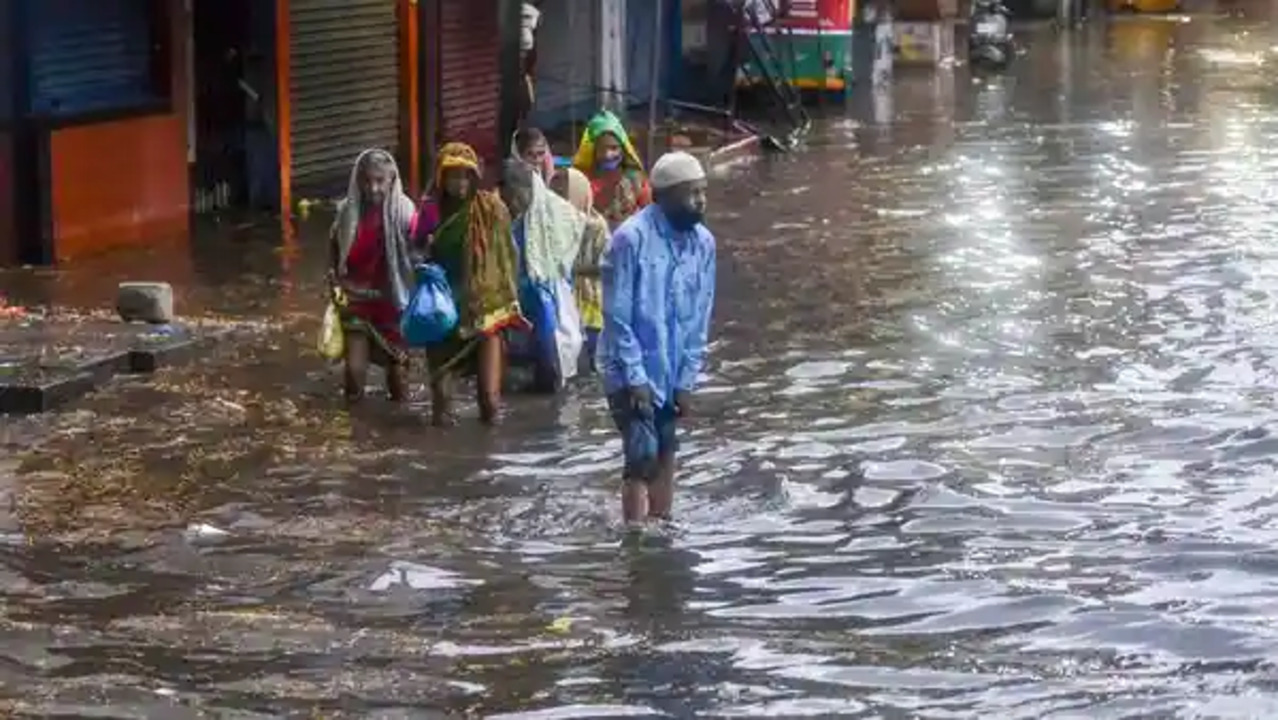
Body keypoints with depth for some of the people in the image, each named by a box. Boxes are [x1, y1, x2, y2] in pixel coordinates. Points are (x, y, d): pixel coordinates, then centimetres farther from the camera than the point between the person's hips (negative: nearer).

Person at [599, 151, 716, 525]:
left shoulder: (703, 242, 0)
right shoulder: (631, 238, -17)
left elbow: (700, 318, 4)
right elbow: (617, 316, -15)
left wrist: (687, 381, 0)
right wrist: (635, 379, -16)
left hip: (672, 373, 6)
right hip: (632, 372, -6)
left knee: (666, 457, 10)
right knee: (643, 458, -10)